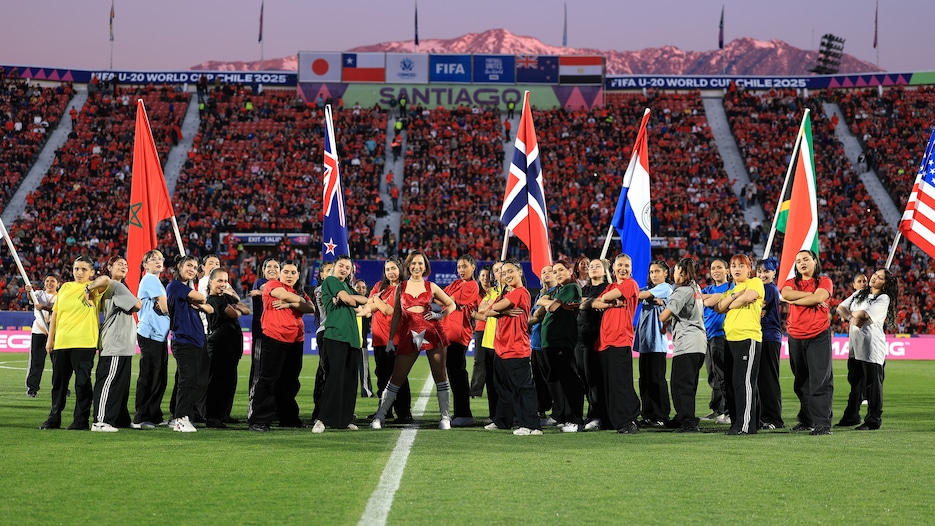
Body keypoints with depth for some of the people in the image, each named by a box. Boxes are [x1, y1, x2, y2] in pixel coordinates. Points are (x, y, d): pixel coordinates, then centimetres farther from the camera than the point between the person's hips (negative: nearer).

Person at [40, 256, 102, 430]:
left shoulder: (93, 289, 0)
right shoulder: (65, 288, 14)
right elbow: (55, 313, 16)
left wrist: (89, 288, -27)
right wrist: (50, 338, 14)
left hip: (83, 343, -5)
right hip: (61, 342, 5)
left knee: (82, 381, -2)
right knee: (58, 381, 10)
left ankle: (81, 420, 6)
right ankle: (54, 419, 20)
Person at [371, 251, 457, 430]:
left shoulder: (431, 287, 8)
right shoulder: (401, 288, 10)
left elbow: (451, 304, 17)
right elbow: (396, 315, 13)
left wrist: (440, 315, -1)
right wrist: (391, 339, 9)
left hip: (432, 333, 0)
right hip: (409, 335, 1)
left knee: (439, 376, -1)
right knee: (397, 377, 0)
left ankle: (445, 417, 6)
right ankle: (379, 417, 5)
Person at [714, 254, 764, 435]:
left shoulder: (755, 282, 4)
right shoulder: (730, 290, 24)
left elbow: (747, 297, -15)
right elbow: (719, 308, 7)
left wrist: (730, 305, 3)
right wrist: (734, 296, -8)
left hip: (749, 337, -8)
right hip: (730, 339, 8)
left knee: (743, 381, -13)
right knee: (730, 383, 8)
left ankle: (746, 425, -14)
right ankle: (736, 422, 14)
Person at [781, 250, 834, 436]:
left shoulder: (824, 281, 4)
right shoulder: (792, 283, 13)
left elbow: (818, 298, -16)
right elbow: (786, 294, -10)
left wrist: (794, 300, -6)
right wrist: (811, 295, -12)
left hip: (819, 336, -5)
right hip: (795, 338, 5)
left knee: (821, 380, -10)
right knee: (801, 382, 11)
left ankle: (823, 423, -13)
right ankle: (806, 420, 20)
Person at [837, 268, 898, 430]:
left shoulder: (884, 299, -4)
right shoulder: (859, 294, 18)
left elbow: (863, 314, -14)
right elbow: (841, 308, 11)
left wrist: (854, 314, 7)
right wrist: (851, 318, -8)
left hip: (872, 348, -7)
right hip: (856, 345, 7)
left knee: (873, 384, -5)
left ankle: (873, 420, -3)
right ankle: (852, 416, 17)